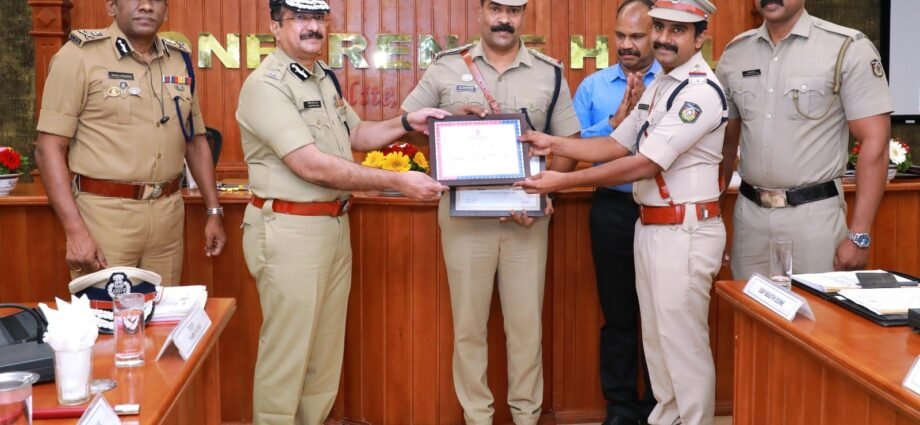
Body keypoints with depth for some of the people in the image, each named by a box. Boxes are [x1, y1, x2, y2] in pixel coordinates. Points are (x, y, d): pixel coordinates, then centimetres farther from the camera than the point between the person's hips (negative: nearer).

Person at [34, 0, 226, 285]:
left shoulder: (180, 60, 10)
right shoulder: (80, 54, -6)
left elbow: (196, 142, 18)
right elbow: (49, 147, -9)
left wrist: (214, 212, 13)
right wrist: (75, 229, -17)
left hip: (169, 214, 5)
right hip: (104, 213, -4)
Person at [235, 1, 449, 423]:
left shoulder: (324, 77, 11)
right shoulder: (266, 84, -17)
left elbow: (356, 135, 22)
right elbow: (312, 166, -24)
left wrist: (405, 123, 3)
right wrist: (399, 181, -23)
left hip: (334, 225, 9)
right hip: (289, 230, -9)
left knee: (326, 349, 16)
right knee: (287, 352, 1)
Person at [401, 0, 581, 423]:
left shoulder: (550, 73, 4)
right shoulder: (446, 67, 2)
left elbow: (567, 145, 6)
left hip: (527, 216, 1)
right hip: (464, 213, 0)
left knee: (526, 322, 7)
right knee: (469, 323, 7)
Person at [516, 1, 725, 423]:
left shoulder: (701, 91, -17)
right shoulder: (658, 85, 14)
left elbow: (644, 164, -21)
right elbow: (617, 144, 16)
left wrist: (562, 181, -20)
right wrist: (553, 144, 3)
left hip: (684, 230, -9)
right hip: (650, 225, 9)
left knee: (683, 342, 0)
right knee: (655, 337, 18)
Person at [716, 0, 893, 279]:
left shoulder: (847, 48, -7)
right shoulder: (734, 54, 7)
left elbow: (874, 143, -10)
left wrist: (859, 235, -14)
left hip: (814, 215, -4)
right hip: (748, 214, 4)